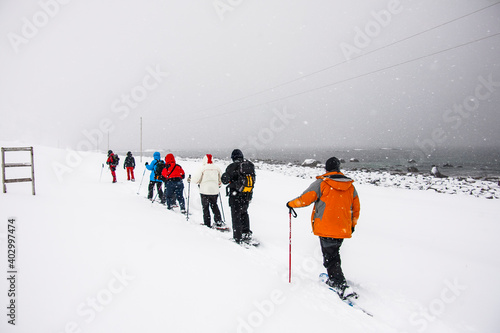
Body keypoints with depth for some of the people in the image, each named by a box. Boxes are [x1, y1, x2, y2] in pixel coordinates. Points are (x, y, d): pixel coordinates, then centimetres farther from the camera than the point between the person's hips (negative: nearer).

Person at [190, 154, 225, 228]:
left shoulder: (203, 168, -9)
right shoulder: (217, 168, 4)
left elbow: (196, 179, -8)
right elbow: (222, 179, 15)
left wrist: (190, 179, 11)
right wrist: (218, 185, 33)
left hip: (205, 191, -4)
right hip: (214, 191, 4)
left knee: (205, 207, 6)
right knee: (214, 206, 18)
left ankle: (207, 224, 8)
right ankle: (218, 221, 12)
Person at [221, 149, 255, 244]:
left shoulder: (232, 166, -12)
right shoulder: (250, 165, 3)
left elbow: (224, 180, -9)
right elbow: (253, 179, 13)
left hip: (236, 195, -5)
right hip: (248, 194, 5)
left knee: (236, 216, 5)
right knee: (244, 213, 24)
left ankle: (238, 238, 9)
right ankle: (247, 233, 26)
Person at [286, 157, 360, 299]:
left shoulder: (321, 183, -10)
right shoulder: (350, 186, 6)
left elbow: (305, 199, -11)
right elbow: (356, 208, 14)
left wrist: (290, 204, 7)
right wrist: (352, 224, 28)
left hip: (326, 228, -5)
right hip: (343, 229, 6)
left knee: (330, 258, 2)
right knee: (334, 254, 23)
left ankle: (342, 287, -7)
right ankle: (333, 280, 34)